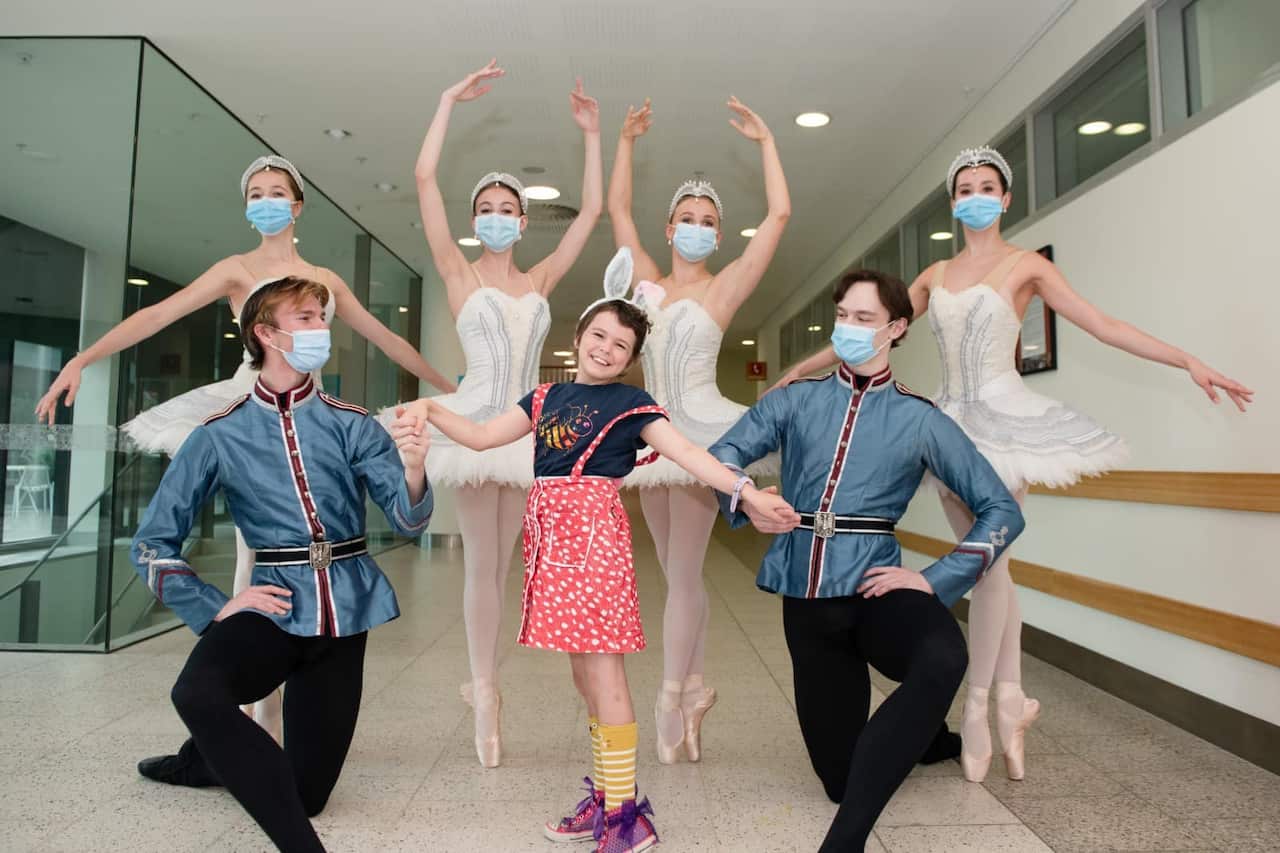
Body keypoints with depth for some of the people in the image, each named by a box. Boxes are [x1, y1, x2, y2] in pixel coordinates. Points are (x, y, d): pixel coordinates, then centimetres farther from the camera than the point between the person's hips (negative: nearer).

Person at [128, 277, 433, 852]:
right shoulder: (220, 436, -2)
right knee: (197, 693, -35)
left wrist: (412, 471, -33)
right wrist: (215, 610, -7)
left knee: (307, 791, 8)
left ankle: (206, 760, 39)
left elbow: (407, 520, -11)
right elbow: (152, 544, 4)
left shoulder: (352, 426, -1)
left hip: (345, 606, 1)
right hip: (276, 605, -1)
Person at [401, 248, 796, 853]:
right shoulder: (547, 397, 15)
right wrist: (431, 411, 7)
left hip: (593, 531, -6)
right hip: (552, 533, 6)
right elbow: (482, 437, 17)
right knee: (585, 672, 12)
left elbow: (688, 454, -10)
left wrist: (746, 492, -20)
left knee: (601, 668, -5)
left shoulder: (630, 403, -1)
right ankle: (604, 799, 25)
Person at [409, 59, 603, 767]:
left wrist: (591, 136, 11)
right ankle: (485, 694, 9)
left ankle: (482, 684, 21)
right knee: (482, 563, -2)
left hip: (525, 428, 3)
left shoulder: (540, 280, 13)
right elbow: (425, 181, -4)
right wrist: (450, 101, -2)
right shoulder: (459, 275, 4)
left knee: (499, 564, 9)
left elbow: (592, 211, 13)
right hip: (477, 421, -3)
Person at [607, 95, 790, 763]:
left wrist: (766, 142, 0)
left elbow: (779, 214, -6)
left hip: (698, 428, -5)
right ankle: (694, 690, 23)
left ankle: (671, 701, 9)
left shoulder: (725, 286, 0)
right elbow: (616, 209, 16)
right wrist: (625, 143, 13)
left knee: (682, 576, -3)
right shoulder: (647, 282, 11)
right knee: (679, 576, 11)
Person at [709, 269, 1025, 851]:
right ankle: (923, 734, 42)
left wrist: (935, 580, -8)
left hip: (875, 589, -2)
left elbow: (1001, 511, 2)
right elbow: (724, 452, -2)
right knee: (842, 774, 9)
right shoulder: (795, 402, 8)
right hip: (805, 597, 2)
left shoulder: (920, 420, 2)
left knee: (943, 659, -38)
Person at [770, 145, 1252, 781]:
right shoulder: (935, 276, 14)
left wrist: (1188, 361, -10)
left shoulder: (1025, 265, 2)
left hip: (1003, 417, -4)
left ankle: (978, 707, 4)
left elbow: (1103, 325, -1)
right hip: (952, 420, 4)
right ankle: (1011, 701, 15)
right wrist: (804, 367, 17)